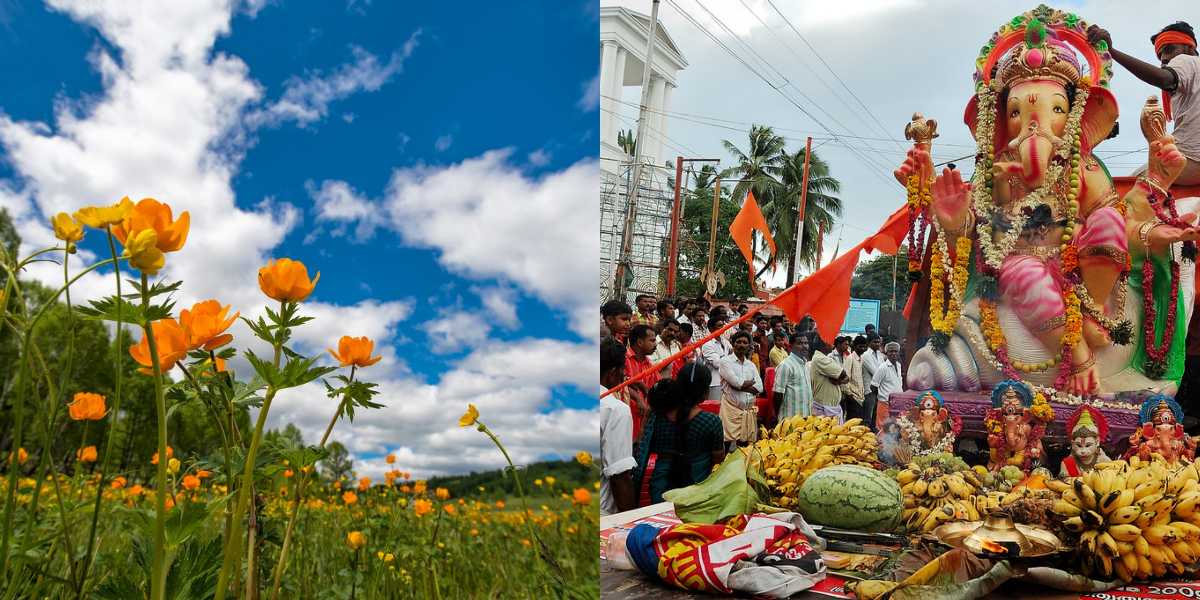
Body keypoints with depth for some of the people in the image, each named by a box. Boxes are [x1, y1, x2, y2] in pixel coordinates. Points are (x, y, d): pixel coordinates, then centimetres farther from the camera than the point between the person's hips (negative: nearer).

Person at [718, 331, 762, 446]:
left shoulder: (751, 365, 16)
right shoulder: (726, 361, -2)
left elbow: (759, 387, 4)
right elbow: (736, 382, -15)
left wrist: (742, 386, -9)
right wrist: (751, 382, 1)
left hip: (749, 409, 5)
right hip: (732, 409, -5)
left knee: (746, 444, 8)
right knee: (729, 442, -9)